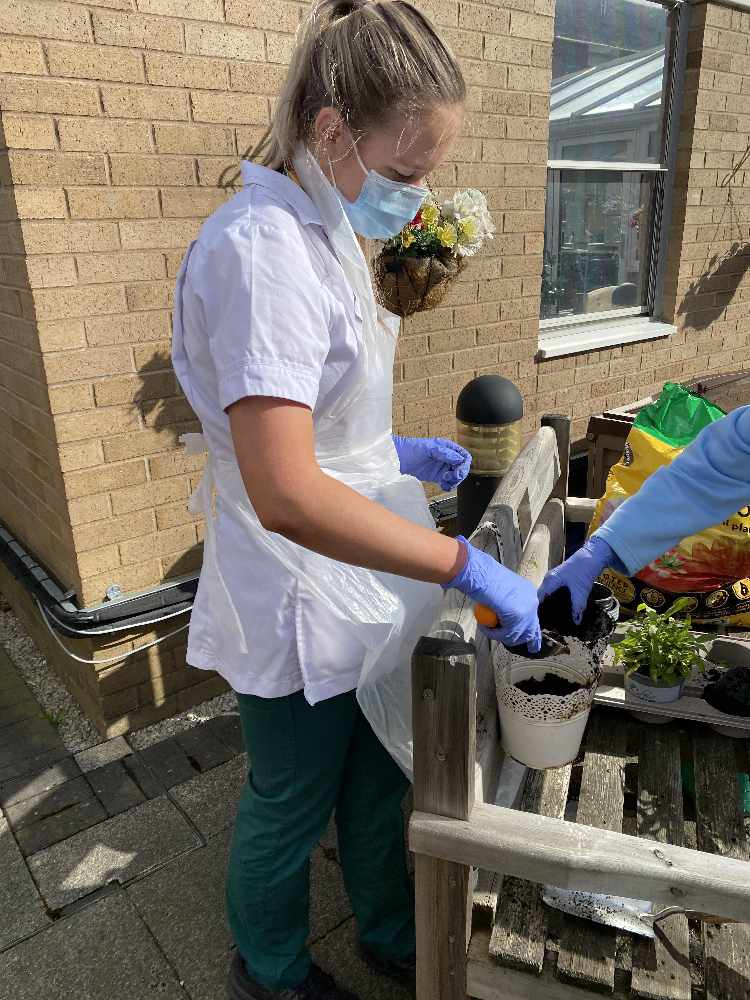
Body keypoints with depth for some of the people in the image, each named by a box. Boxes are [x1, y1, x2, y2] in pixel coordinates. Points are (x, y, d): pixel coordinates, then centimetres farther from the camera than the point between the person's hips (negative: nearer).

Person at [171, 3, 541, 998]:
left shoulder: (320, 232, 7)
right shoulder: (261, 251, -25)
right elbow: (285, 495, -32)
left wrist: (395, 452, 8)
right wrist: (467, 565, -28)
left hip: (360, 582, 9)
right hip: (301, 604, -9)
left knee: (377, 783, 26)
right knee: (289, 808, 17)